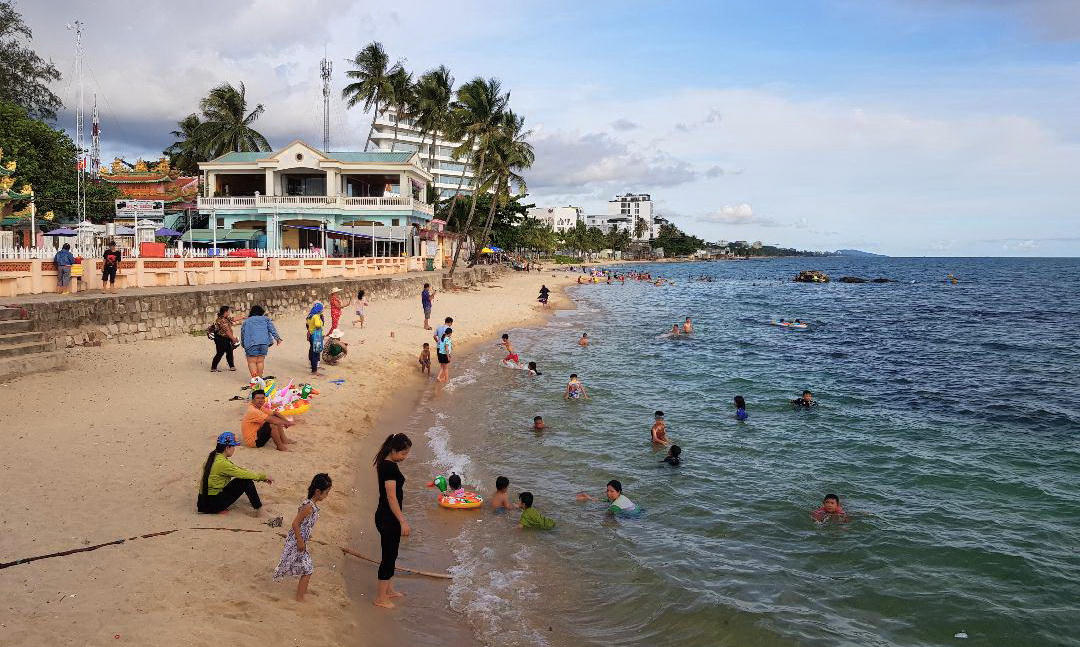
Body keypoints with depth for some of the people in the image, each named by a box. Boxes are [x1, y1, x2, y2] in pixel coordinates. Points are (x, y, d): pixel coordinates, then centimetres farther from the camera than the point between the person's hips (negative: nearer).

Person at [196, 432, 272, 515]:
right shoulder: (222, 463, -21)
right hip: (212, 503, -9)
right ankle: (258, 508, -2)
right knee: (246, 481, -10)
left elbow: (238, 470, 14)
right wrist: (263, 477, -5)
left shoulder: (213, 457, 8)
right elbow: (244, 474, -17)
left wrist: (258, 475, 12)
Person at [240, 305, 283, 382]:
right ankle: (259, 377, 12)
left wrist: (243, 344, 21)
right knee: (260, 361, 10)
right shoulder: (265, 319, 15)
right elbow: (272, 329, 4)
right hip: (264, 343, 2)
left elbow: (243, 334, 14)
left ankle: (254, 378, -12)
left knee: (252, 361, 0)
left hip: (251, 344, -2)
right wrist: (278, 338, -1)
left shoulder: (246, 321, 15)